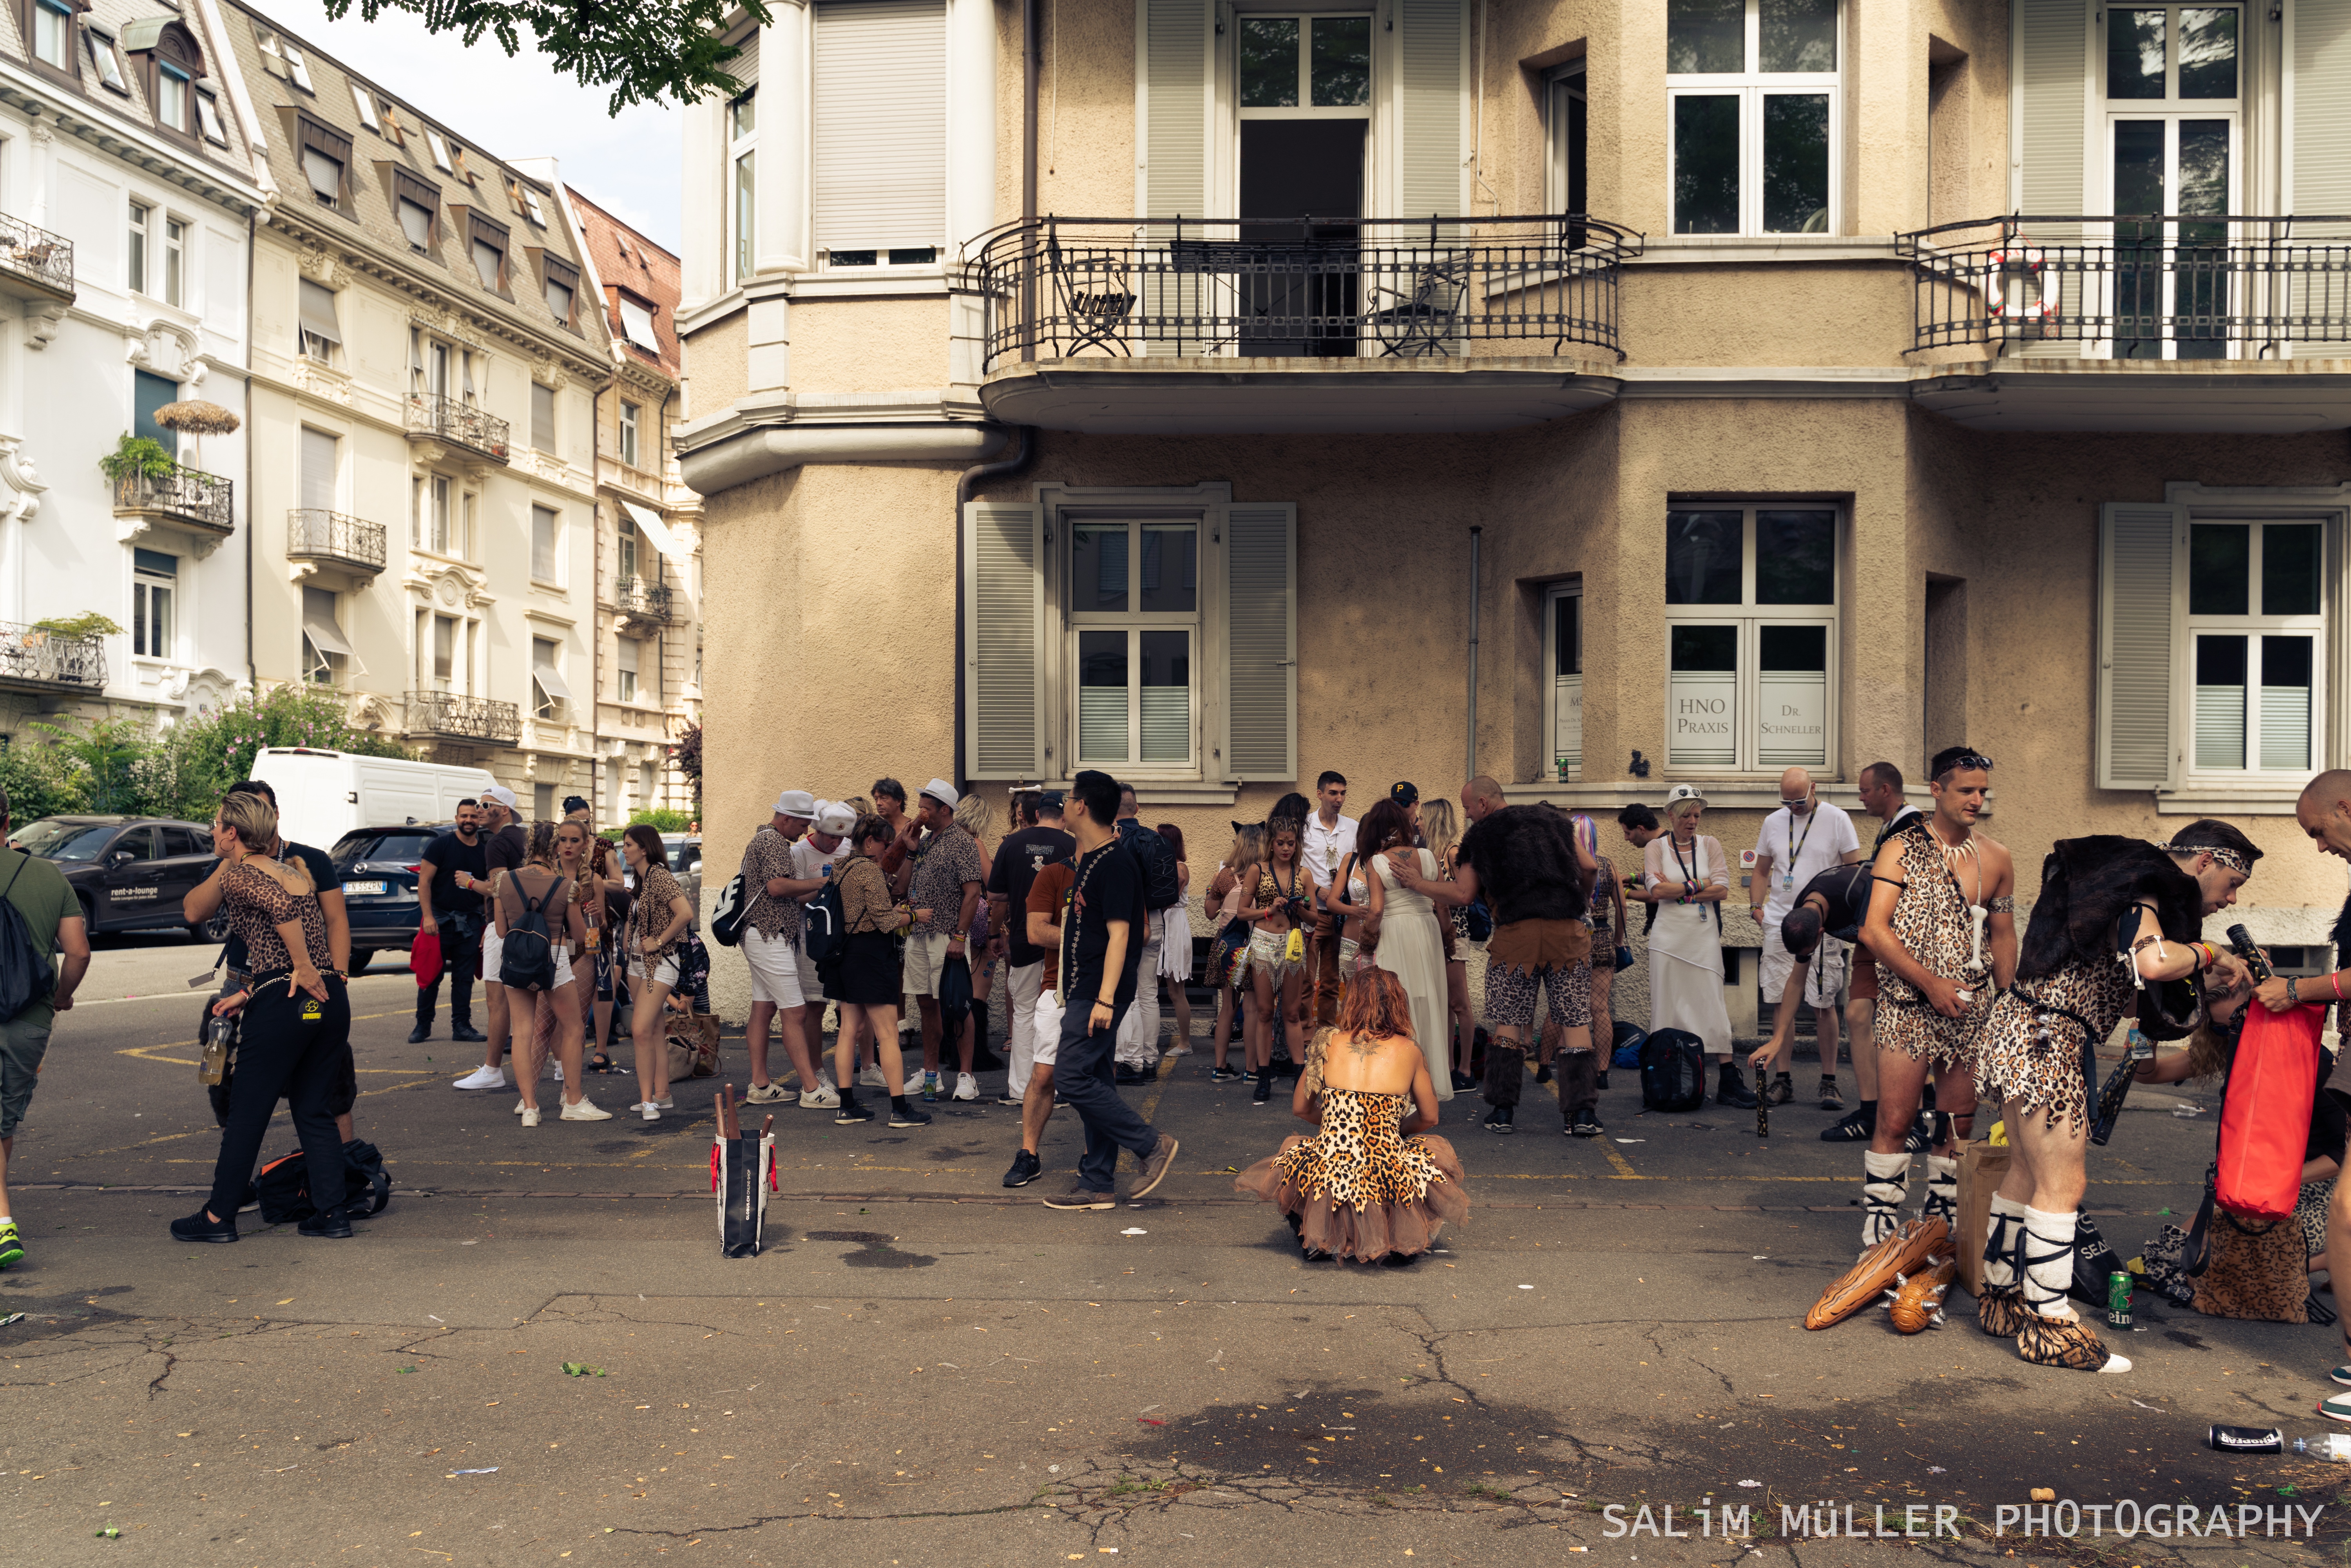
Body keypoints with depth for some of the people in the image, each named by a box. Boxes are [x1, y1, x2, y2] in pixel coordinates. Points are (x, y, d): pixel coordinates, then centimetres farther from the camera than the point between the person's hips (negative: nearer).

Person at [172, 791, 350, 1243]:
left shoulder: (235, 875, -4)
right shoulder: (295, 869, 18)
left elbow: (281, 905, -25)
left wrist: (303, 969, -19)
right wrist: (249, 994, 24)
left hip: (283, 1003, -7)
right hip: (331, 998, 7)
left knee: (246, 1112, 7)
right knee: (315, 1111, 14)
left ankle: (219, 1216, 19)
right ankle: (333, 1213, 12)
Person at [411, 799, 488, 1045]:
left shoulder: (485, 850, 7)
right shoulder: (442, 845, -4)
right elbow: (424, 881, -7)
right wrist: (428, 916, -15)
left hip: (470, 922, 3)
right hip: (440, 919, -3)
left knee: (465, 977, 6)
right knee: (431, 975, 1)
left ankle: (462, 1026, 12)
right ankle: (423, 1025, 11)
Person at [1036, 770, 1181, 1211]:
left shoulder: (1116, 863, -16)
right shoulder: (1089, 859, 15)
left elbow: (1119, 933, -23)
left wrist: (1105, 999, -26)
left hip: (1099, 993, -10)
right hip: (1083, 992, 10)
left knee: (1071, 1078, -12)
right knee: (1093, 1083, 10)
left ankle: (1152, 1145, -3)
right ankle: (1098, 1185, 15)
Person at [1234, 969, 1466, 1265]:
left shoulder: (1330, 1044, 7)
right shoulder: (1409, 1050, 5)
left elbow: (1300, 1109, 17)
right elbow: (1429, 1118, 17)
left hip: (1326, 1176, 1)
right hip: (1387, 1179, -1)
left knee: (1292, 1145, 35)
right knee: (1436, 1149, 30)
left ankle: (1315, 1239, 18)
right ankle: (1400, 1243, 15)